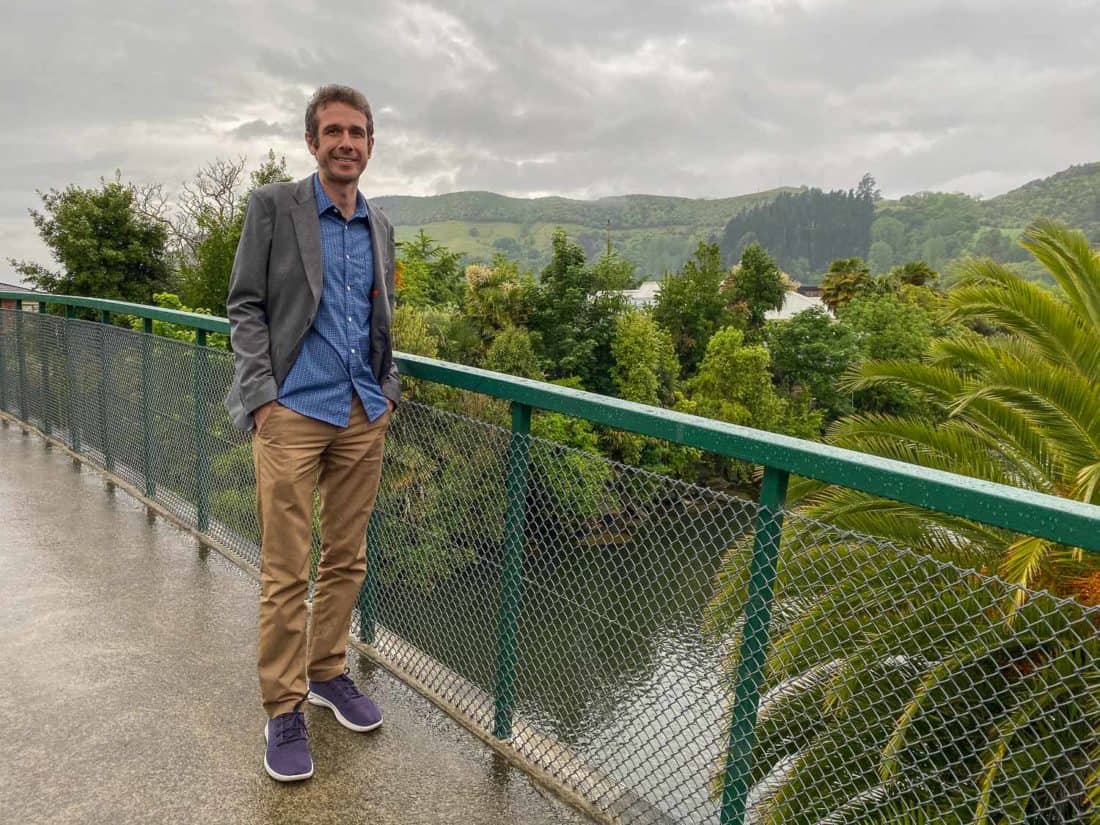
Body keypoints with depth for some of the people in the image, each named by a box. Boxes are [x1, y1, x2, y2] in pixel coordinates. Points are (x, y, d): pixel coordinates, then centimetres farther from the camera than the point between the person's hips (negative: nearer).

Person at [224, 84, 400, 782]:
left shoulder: (379, 226, 15)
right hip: (293, 412, -4)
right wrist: (261, 396, -10)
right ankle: (284, 707, 15)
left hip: (364, 415, 5)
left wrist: (389, 390, 11)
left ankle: (329, 672, 30)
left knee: (347, 559, 12)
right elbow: (245, 306, -1)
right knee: (286, 571, -1)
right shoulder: (274, 206, 2)